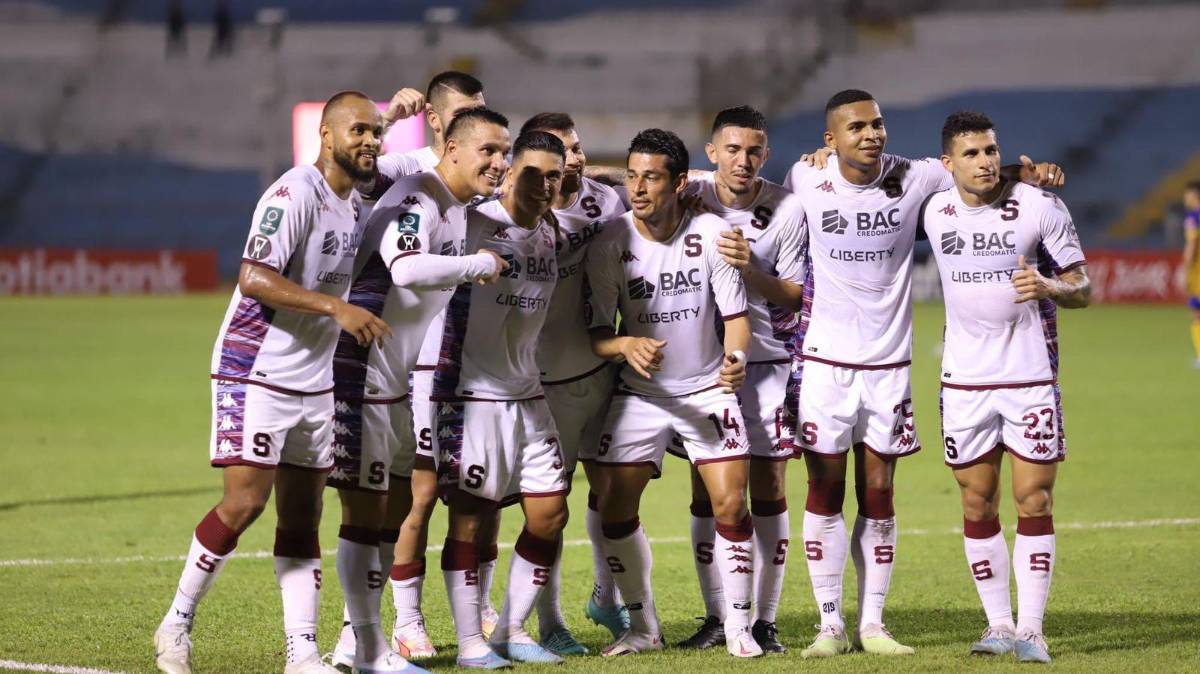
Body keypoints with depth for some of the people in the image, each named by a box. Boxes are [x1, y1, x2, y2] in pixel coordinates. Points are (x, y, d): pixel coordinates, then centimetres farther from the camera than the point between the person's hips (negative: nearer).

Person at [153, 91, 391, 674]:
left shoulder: (354, 203, 12)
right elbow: (255, 278, -25)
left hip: (314, 382, 8)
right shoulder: (294, 193, -16)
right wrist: (336, 308, -29)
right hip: (256, 374, -8)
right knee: (245, 501, -13)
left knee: (302, 517, 5)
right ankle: (176, 625, 2)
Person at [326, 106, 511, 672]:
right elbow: (408, 270, -39)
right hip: (361, 371, -10)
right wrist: (480, 264, -26)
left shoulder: (460, 207, 11)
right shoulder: (417, 200, -20)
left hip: (399, 376, 10)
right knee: (364, 507, -5)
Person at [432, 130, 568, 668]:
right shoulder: (475, 224, -12)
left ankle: (512, 631, 16)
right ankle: (470, 641, 3)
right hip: (472, 395, -7)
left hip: (527, 395, 7)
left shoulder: (552, 235, 9)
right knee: (469, 517, -3)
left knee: (549, 515, 4)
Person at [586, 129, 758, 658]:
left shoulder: (711, 234, -12)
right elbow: (597, 333, -8)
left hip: (708, 390, -1)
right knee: (615, 509, -5)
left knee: (730, 505, -11)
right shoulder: (610, 243, -11)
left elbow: (735, 314, -5)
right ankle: (643, 628, 11)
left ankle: (739, 627, 4)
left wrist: (736, 356, -26)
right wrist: (626, 346, -30)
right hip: (639, 394, 1)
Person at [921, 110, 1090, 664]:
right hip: (965, 382, 3)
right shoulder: (935, 211, 2)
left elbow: (1082, 289, -3)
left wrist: (1047, 286, -24)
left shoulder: (1040, 207, -7)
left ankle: (1030, 629, 0)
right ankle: (998, 624, 14)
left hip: (1032, 378, -3)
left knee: (1034, 502, -4)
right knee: (978, 506, 5)